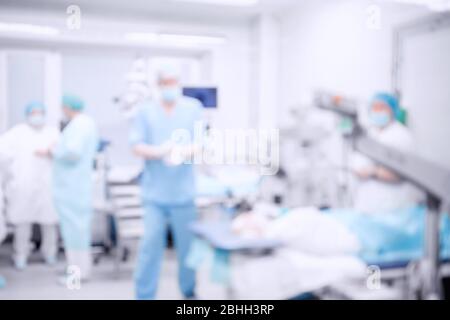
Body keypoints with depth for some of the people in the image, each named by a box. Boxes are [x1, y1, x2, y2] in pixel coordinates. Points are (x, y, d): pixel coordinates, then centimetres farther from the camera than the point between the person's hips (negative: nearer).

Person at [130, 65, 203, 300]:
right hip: (155, 193, -1)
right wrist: (158, 151, -21)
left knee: (188, 245, 10)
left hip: (183, 192, 1)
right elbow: (136, 147, -2)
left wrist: (186, 151, -20)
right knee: (150, 245, -1)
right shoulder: (145, 111, 3)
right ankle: (144, 295, 12)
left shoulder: (193, 108, 6)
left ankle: (189, 291, 28)